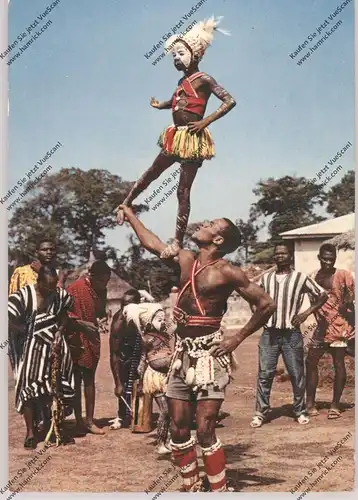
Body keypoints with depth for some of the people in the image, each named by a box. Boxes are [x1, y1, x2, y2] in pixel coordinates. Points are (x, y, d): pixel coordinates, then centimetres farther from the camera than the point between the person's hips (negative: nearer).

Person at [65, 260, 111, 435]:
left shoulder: (101, 290, 5)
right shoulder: (75, 288, -15)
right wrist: (82, 323, -22)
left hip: (92, 339, 6)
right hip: (76, 339, -6)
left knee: (89, 379, 10)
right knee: (76, 381, 1)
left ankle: (89, 420, 15)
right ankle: (79, 421, 7)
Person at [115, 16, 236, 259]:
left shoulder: (203, 79, -10)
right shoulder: (182, 81, 12)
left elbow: (230, 101, -19)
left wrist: (206, 121, -22)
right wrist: (160, 105, 13)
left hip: (193, 139, -8)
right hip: (176, 137, 8)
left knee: (183, 191, -7)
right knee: (150, 173, 20)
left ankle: (178, 241, -3)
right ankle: (125, 205, 38)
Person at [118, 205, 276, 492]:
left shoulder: (226, 272, -10)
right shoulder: (186, 260, 8)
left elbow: (267, 304, -10)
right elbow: (150, 242, 22)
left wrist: (237, 338, -9)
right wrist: (129, 213, 29)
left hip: (209, 354, -6)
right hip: (183, 353, 7)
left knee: (204, 431, -10)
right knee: (178, 429, 8)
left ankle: (220, 491, 0)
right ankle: (191, 488, 21)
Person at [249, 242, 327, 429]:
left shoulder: (300, 278, 0)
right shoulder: (266, 278, 8)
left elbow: (322, 295, 5)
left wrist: (306, 313, -5)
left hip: (291, 334, -2)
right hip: (269, 333, 2)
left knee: (297, 374, 5)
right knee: (264, 374, -1)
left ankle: (300, 411, 18)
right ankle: (261, 412, 5)